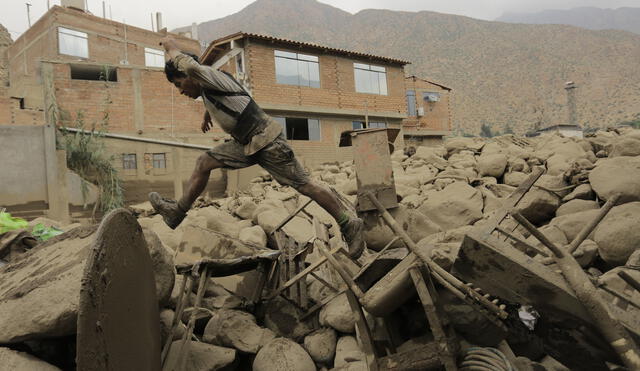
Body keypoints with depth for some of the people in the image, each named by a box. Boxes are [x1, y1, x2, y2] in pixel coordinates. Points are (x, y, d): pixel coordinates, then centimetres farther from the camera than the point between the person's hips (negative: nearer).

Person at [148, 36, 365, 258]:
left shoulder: (211, 76, -12)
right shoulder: (206, 87, 15)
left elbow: (191, 67, -34)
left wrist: (172, 49, -17)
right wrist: (208, 114, 52)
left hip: (267, 141, -9)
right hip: (247, 144, 9)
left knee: (304, 185, -6)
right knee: (204, 163, 8)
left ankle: (349, 224, 3)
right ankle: (178, 211, 19)